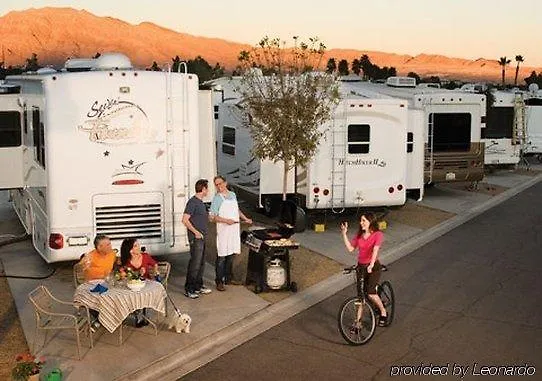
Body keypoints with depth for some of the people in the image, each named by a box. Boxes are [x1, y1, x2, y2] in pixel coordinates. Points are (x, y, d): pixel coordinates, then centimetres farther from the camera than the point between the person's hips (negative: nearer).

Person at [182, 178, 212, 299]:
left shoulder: (201, 202, 14)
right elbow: (185, 220, -21)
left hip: (202, 236, 10)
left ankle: (198, 286, 25)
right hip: (196, 238, -10)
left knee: (201, 263, 15)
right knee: (195, 263, -7)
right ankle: (188, 290, -1)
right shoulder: (193, 202, -16)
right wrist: (196, 232, -19)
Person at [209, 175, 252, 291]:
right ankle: (219, 281, 2)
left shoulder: (233, 195, 10)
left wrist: (245, 219, 17)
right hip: (223, 230, -6)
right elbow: (212, 217, -13)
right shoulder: (216, 198, -8)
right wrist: (226, 220, -22)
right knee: (221, 256, -4)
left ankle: (228, 278, 22)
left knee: (231, 255, 12)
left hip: (235, 229, 6)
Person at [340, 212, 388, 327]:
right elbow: (350, 248, 1)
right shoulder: (359, 235, 7)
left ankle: (383, 312, 7)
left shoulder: (378, 234, -10)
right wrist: (344, 233, -4)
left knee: (371, 293, -17)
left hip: (373, 267, -5)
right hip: (361, 266, 5)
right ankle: (358, 320, 12)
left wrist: (371, 266, -36)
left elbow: (375, 251, -23)